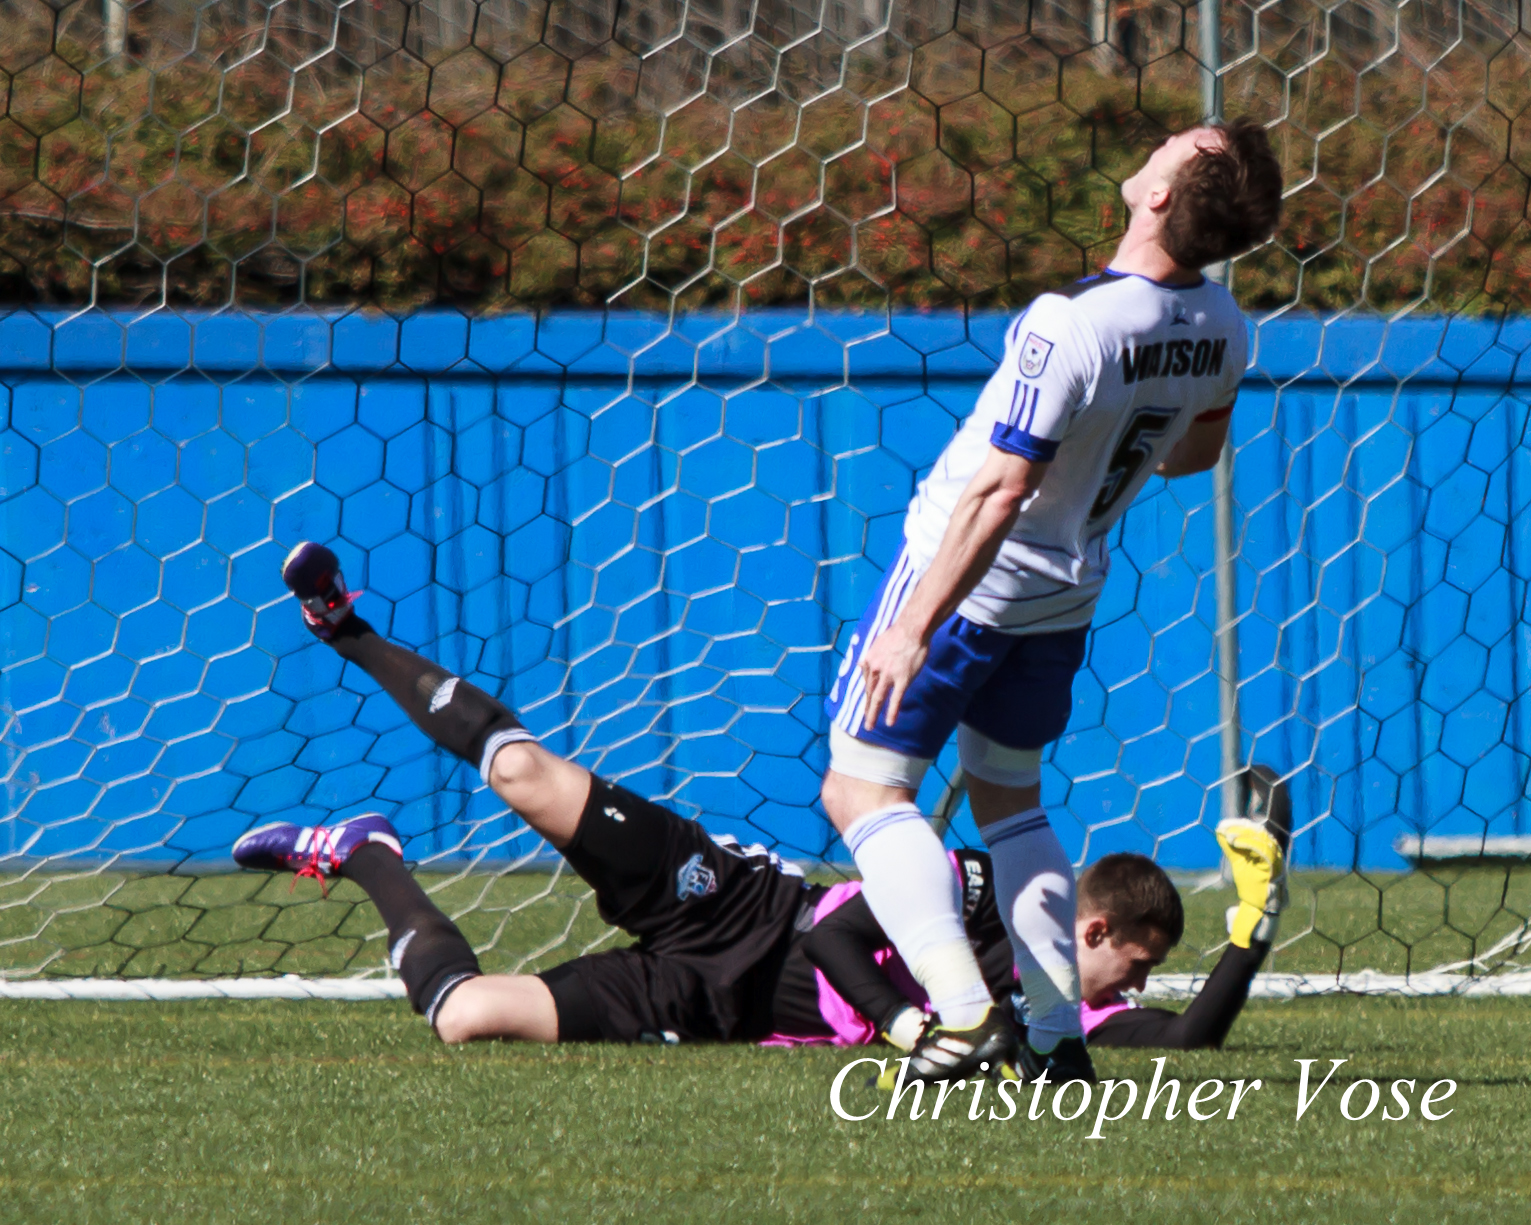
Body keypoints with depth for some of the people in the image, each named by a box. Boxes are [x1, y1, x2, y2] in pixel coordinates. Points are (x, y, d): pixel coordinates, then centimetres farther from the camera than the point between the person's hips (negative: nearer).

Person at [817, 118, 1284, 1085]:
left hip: (968, 579, -7)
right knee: (1009, 797, 22)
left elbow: (998, 493, -29)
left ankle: (964, 1013, -14)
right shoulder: (1219, 327, -8)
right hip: (1067, 595, 7)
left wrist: (913, 627, -24)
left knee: (864, 787, 1)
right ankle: (1060, 1033, 14)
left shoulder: (1072, 326, -30)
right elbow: (1199, 450, 12)